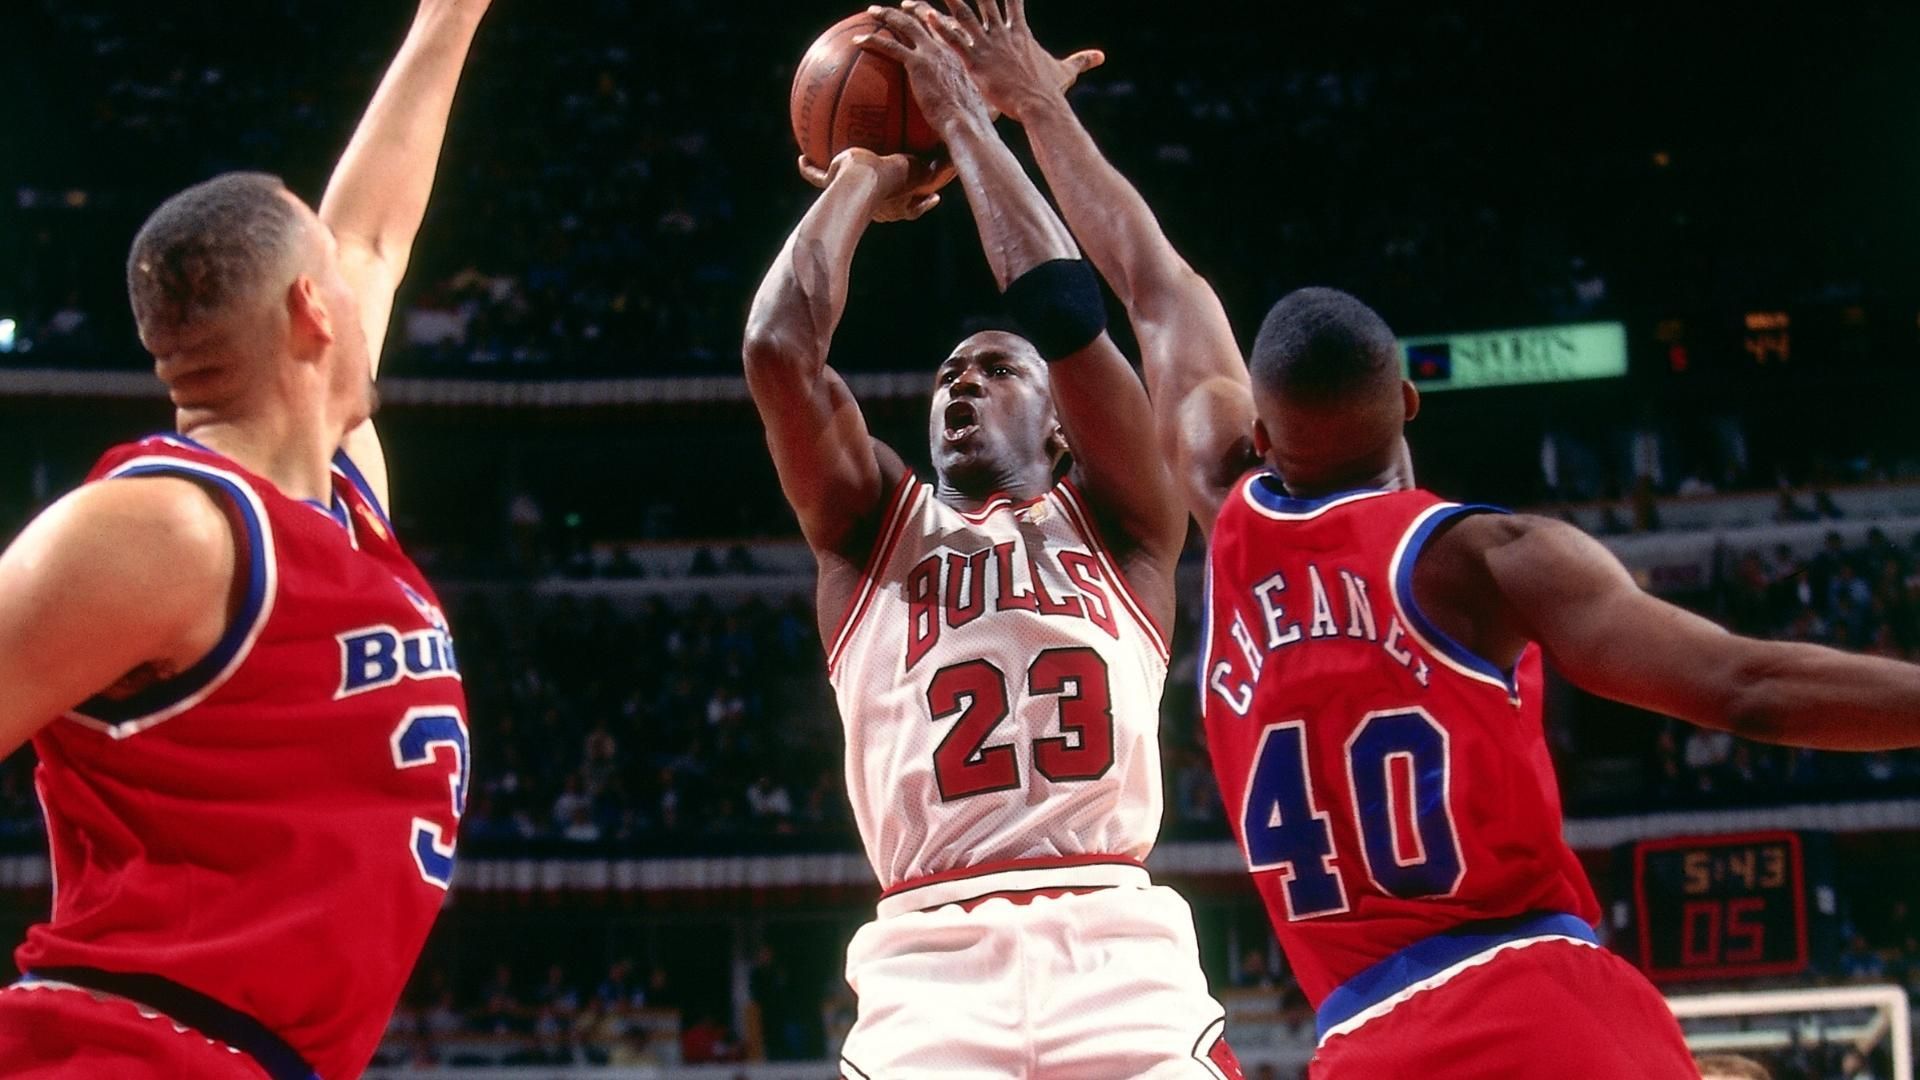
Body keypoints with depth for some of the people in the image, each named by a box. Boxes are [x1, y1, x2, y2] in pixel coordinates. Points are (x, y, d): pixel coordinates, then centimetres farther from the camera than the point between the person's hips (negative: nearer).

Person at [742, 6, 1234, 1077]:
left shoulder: (1118, 523, 18)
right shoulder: (875, 527, 21)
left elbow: (1069, 316, 3)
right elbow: (779, 347, 6)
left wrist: (965, 119, 11)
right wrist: (863, 179, 19)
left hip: (1117, 951, -1)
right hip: (930, 965, 1)